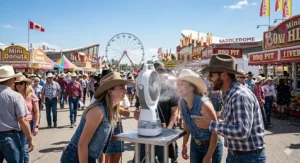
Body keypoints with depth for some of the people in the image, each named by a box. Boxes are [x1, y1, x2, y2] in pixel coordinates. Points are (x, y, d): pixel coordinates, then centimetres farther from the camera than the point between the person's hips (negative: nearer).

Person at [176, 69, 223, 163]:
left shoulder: (204, 104, -28)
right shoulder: (181, 103, -10)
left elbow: (215, 131, -21)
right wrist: (184, 145, 9)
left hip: (212, 145, -5)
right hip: (194, 144, 5)